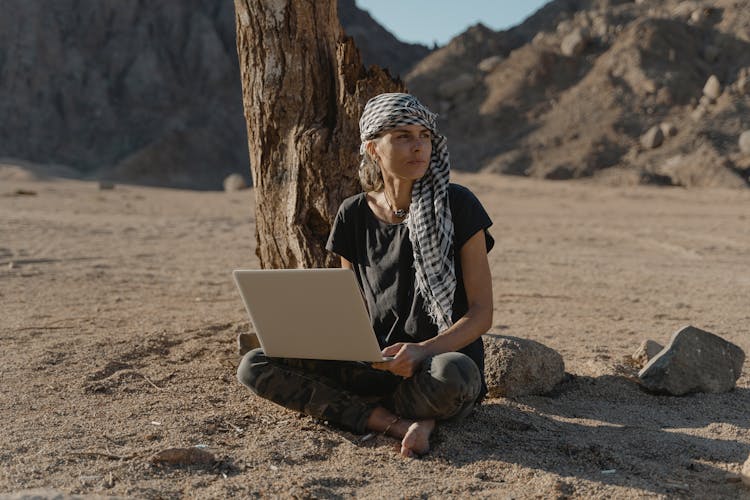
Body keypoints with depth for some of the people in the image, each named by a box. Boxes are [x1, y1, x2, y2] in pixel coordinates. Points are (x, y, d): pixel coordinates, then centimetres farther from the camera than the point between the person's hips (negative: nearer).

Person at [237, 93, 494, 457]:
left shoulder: (457, 206, -5)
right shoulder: (354, 216, 7)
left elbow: (481, 312, -6)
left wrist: (422, 350, -23)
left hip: (445, 357, -4)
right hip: (376, 362, 5)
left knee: (448, 375, -42)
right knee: (254, 367, -14)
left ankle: (368, 409, -10)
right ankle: (398, 423, -21)